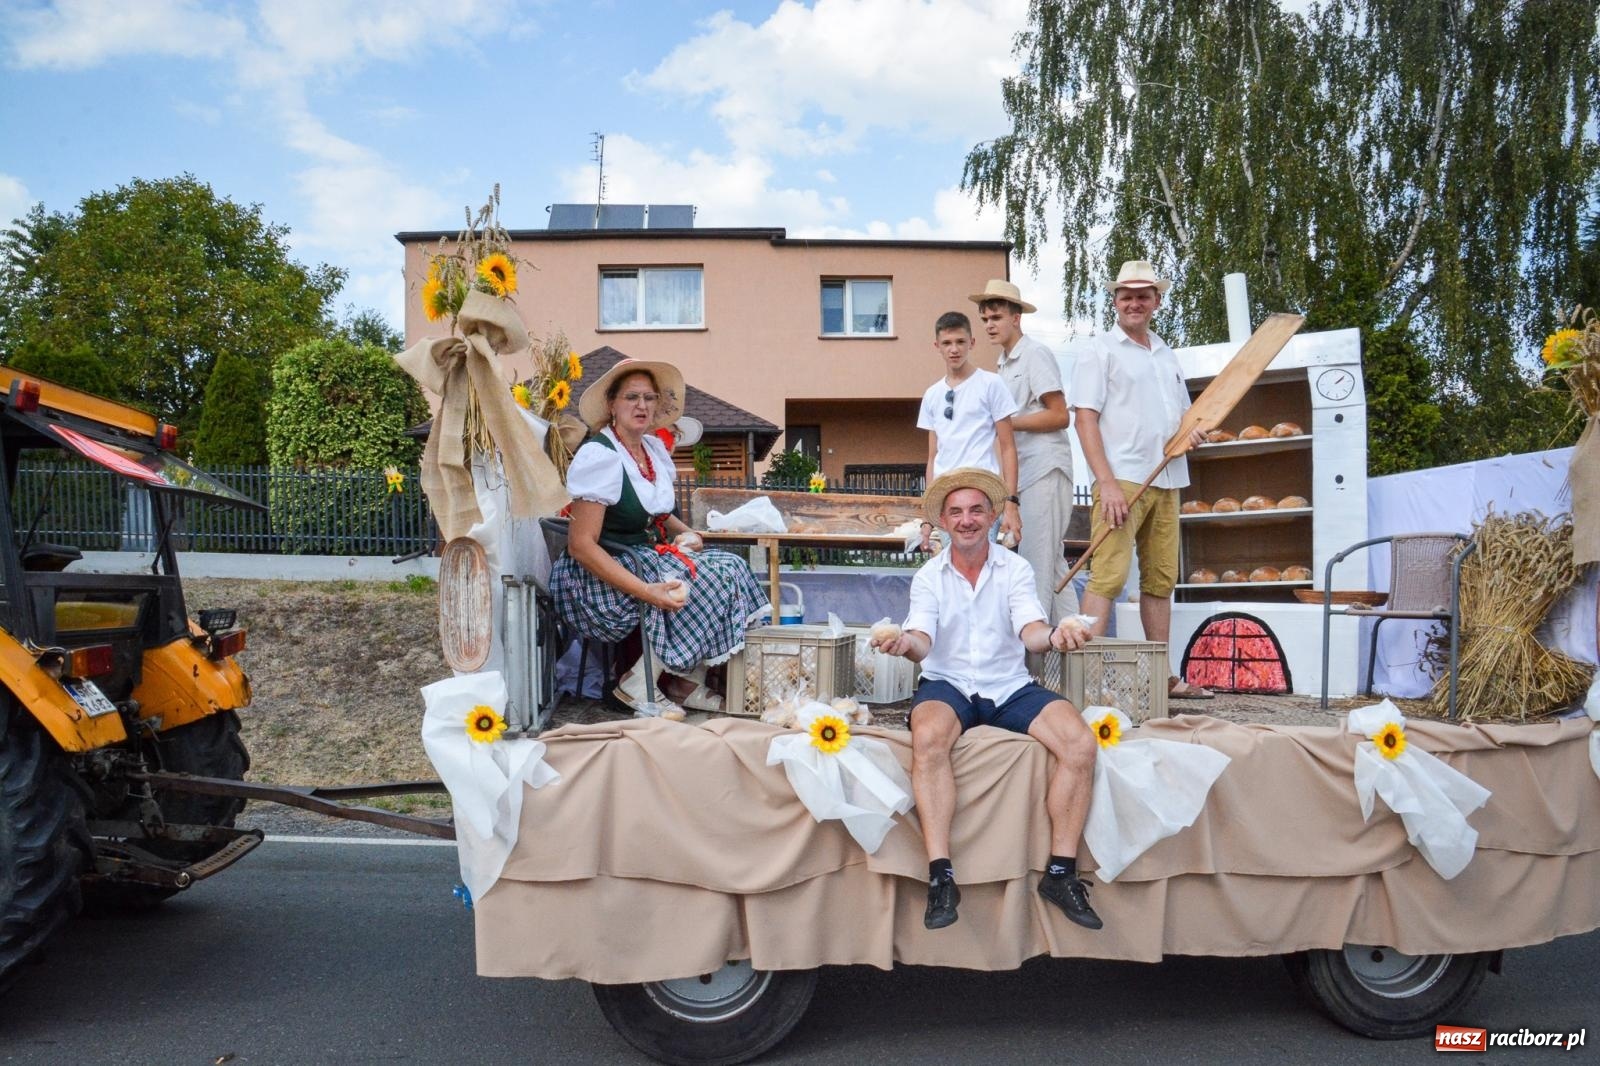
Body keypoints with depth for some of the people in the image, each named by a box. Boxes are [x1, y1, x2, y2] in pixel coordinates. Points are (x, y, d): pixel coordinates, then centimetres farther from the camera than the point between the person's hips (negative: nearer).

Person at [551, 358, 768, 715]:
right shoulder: (599, 455, -17)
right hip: (601, 577, -8)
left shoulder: (655, 448, 7)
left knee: (730, 568, -8)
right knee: (712, 578, -19)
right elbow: (581, 544, -23)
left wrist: (686, 533, 0)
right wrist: (647, 591, -29)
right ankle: (638, 684, -10)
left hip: (651, 558, 8)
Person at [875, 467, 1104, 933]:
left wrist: (1053, 633, -37)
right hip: (948, 684, -1)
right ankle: (940, 876, -29)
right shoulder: (929, 576, 3)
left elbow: (1029, 629, -12)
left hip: (1010, 686, 2)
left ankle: (1061, 872, -11)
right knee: (928, 738, -35)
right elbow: (922, 640, -11)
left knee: (1081, 743, -22)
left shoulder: (1016, 568, 3)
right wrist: (907, 643, -37)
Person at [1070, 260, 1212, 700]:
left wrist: (1195, 431, 2)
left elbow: (1182, 412, 28)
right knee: (1109, 576, -14)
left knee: (1160, 580, 10)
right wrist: (1107, 483, -18)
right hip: (1122, 480, -7)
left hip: (1166, 482, 7)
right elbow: (1085, 419, -9)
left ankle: (1162, 676, 17)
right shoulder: (1100, 351, 0)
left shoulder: (1166, 355, 21)